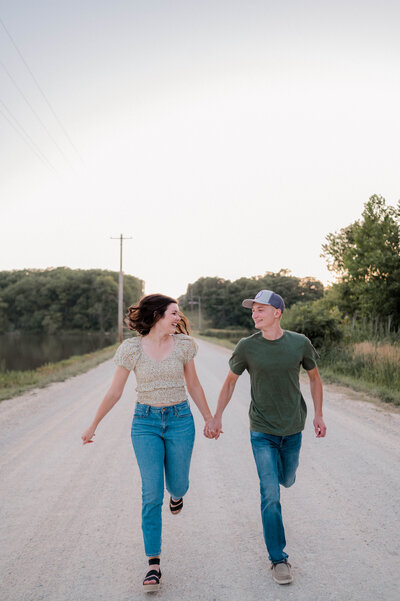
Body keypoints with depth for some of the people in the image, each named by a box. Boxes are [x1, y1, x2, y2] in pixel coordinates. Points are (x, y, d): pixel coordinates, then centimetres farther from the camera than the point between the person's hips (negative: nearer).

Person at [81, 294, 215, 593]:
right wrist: (93, 425, 6)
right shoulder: (132, 348, -8)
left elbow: (193, 385, 10)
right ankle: (154, 565, 6)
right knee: (152, 494, -5)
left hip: (180, 419, 2)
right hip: (146, 422, -2)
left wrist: (209, 418, 16)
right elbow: (114, 392, 0)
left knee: (177, 485, 10)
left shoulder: (183, 344, -3)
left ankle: (176, 493, 51)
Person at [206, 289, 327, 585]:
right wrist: (217, 417, 1)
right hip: (262, 431, -2)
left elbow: (314, 377, 7)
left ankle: (276, 470, 59)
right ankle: (279, 559, 6)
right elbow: (231, 381, 3)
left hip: (292, 429, 2)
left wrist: (319, 414, 6)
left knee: (286, 480, 22)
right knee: (270, 494, -6)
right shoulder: (247, 347, -11)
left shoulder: (300, 343, -9)